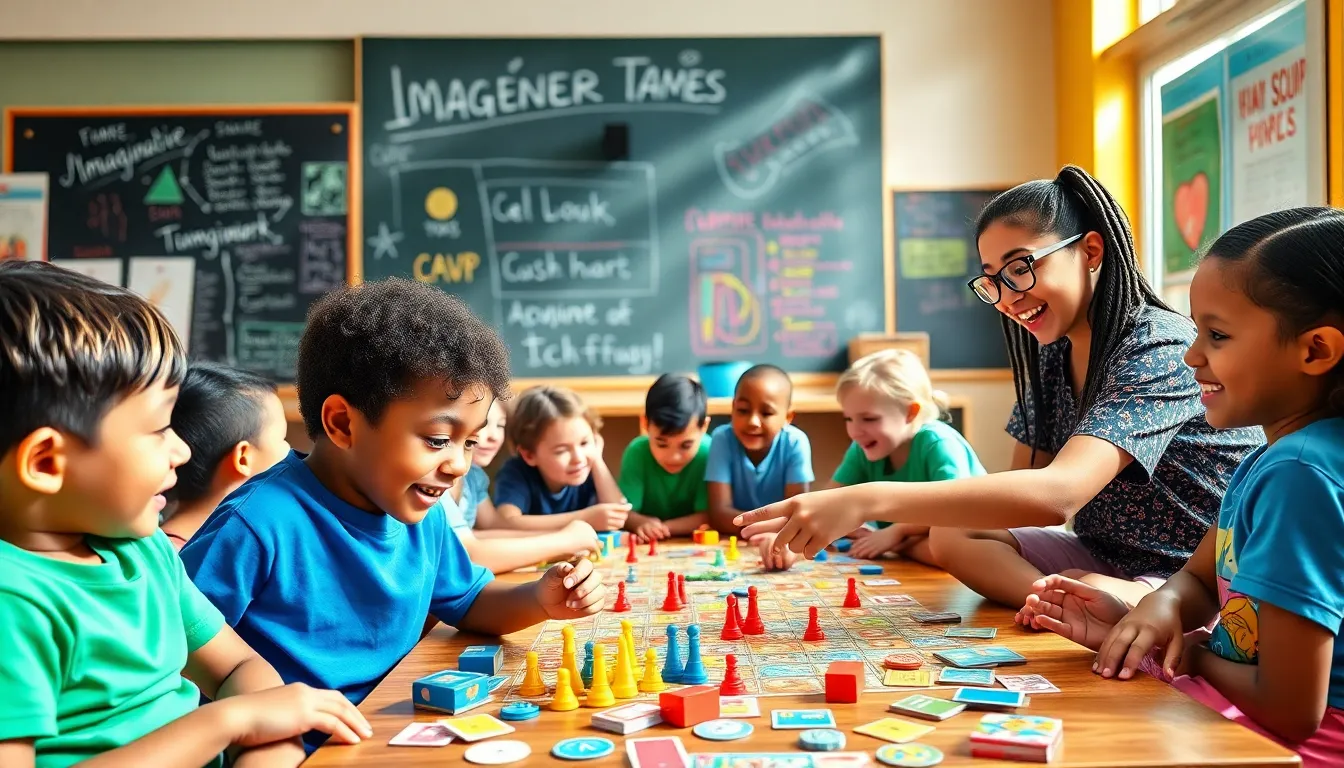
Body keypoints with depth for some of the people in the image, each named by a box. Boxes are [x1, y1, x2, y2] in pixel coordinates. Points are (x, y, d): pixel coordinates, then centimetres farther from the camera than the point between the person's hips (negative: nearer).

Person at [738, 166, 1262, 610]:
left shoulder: (1159, 348, -22)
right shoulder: (1053, 354, 5)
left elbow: (1056, 494, -37)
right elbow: (1025, 483, 7)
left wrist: (867, 501, -44)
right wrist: (903, 526, -11)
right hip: (1113, 563, 10)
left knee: (1088, 595, -39)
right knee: (952, 535, -8)